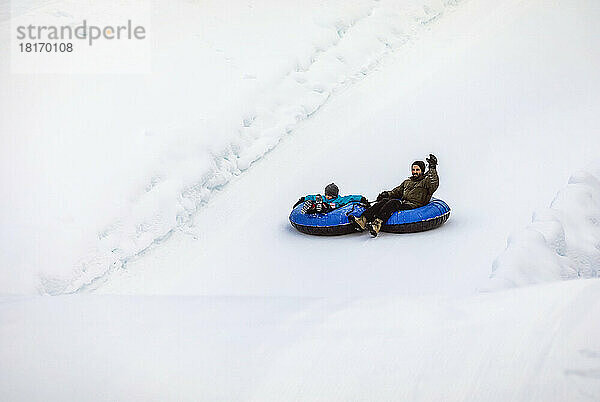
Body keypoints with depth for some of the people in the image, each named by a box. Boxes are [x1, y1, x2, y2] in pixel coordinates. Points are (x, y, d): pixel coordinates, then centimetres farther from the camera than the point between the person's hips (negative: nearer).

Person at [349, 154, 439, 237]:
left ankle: (377, 224, -57)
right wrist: (387, 194, 11)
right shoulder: (407, 182, 33)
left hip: (414, 205, -6)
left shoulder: (426, 181, 14)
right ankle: (363, 220, -42)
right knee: (384, 200, -22)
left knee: (394, 202, -33)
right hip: (402, 202, 6)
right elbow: (396, 192, 30)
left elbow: (434, 184, -9)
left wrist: (432, 168, -10)